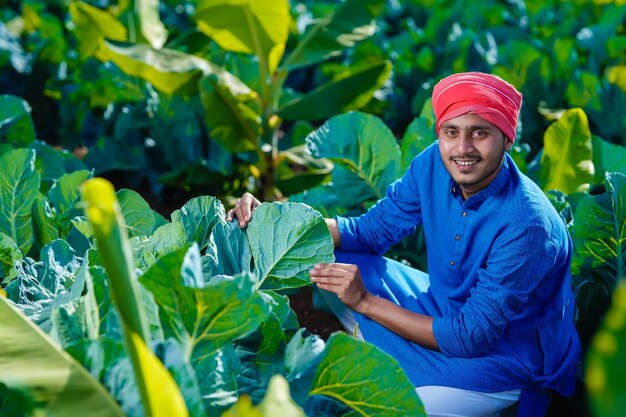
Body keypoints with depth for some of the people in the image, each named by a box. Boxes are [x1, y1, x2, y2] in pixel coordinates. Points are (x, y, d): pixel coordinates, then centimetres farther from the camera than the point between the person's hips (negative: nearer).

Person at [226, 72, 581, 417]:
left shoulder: (527, 226, -32)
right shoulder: (435, 165, -12)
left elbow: (471, 338, -27)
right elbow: (370, 231, -2)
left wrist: (364, 302, -27)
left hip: (509, 359, -6)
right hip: (447, 309, 6)